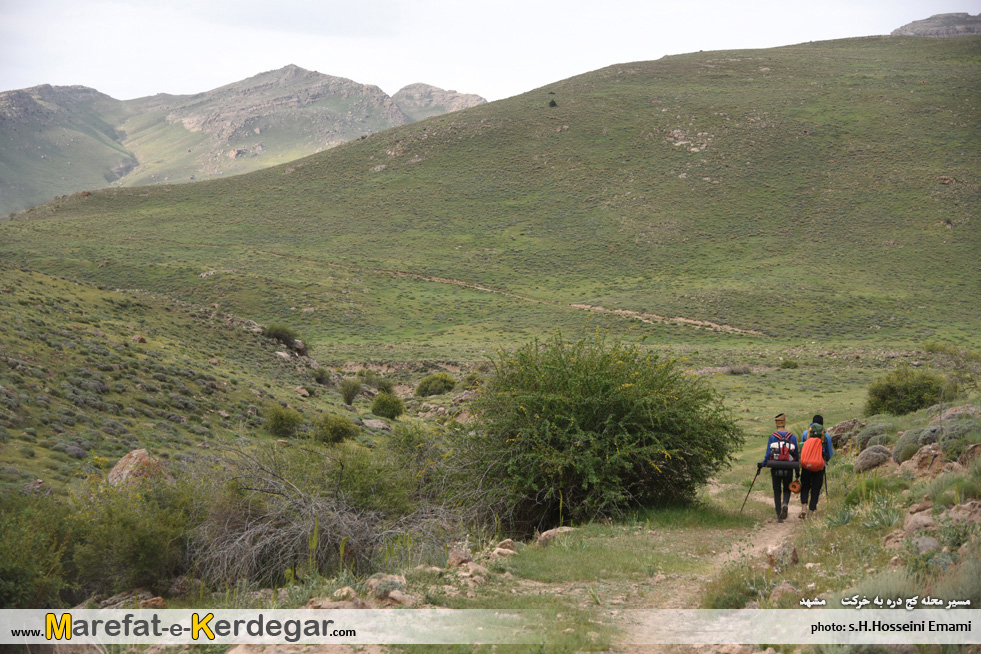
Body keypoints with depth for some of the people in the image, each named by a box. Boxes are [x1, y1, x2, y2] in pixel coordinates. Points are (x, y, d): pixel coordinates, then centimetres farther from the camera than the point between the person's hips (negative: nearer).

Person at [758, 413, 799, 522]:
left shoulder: (772, 437, -4)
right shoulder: (792, 437, 0)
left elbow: (768, 454, -7)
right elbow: (796, 455, 3)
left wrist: (762, 464, 8)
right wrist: (797, 471, 10)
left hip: (775, 469, -1)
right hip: (788, 470, 1)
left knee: (777, 492, 9)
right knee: (787, 490, 16)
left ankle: (779, 516, 6)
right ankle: (785, 504, -16)